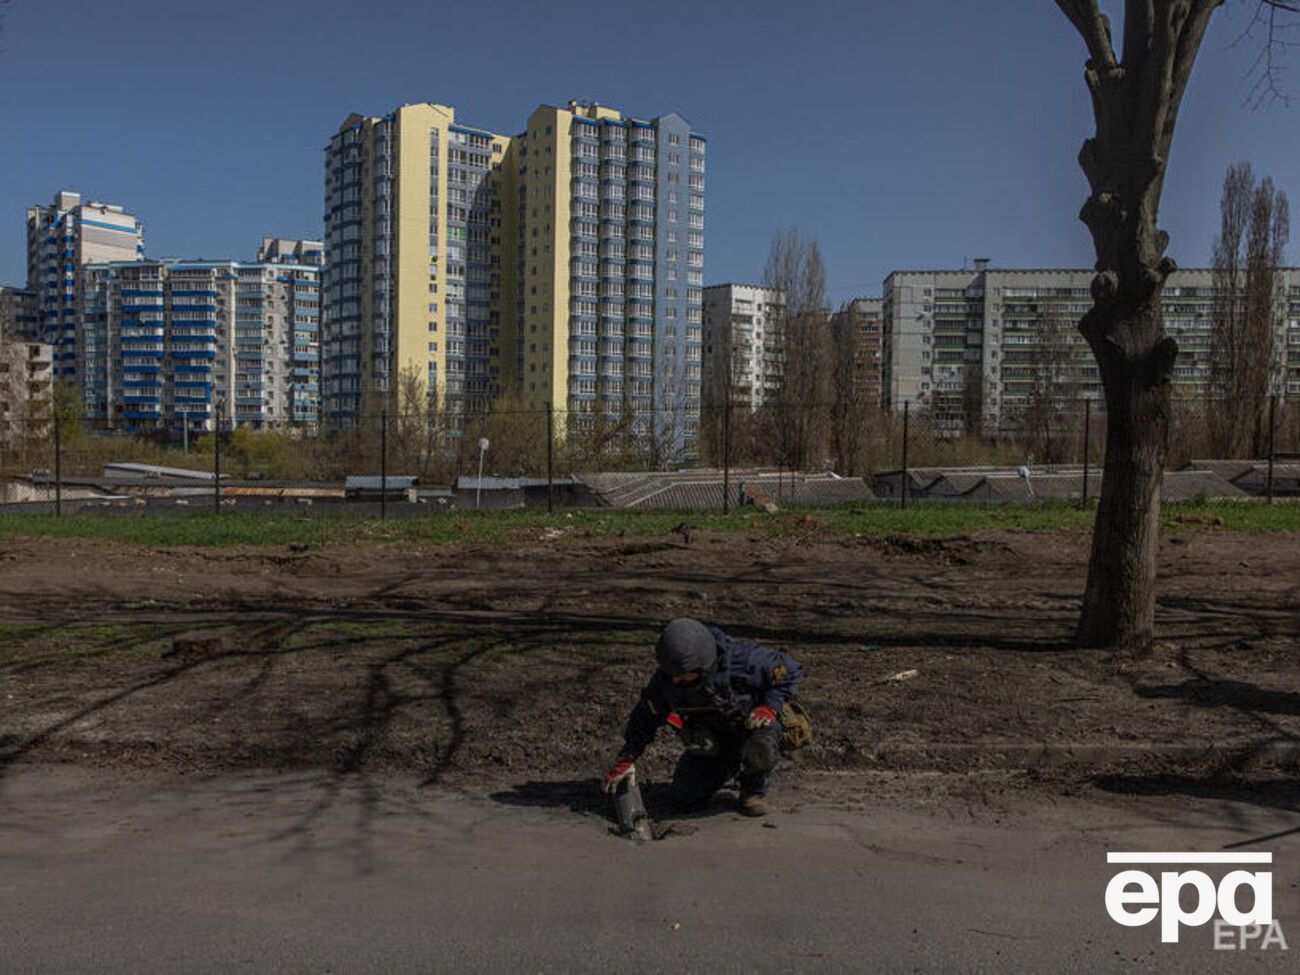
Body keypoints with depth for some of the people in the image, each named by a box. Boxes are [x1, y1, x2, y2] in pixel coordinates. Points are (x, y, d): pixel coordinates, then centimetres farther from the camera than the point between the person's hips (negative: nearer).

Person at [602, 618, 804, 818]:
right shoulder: (667, 677, -21)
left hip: (754, 723, -4)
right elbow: (647, 714, -5)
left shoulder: (741, 659, -33)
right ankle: (732, 767, 23)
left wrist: (770, 707, -30)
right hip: (714, 736, 4)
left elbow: (790, 669, -18)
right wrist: (626, 759, -10)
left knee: (759, 750, -39)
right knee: (685, 796, -4)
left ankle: (755, 789, -3)